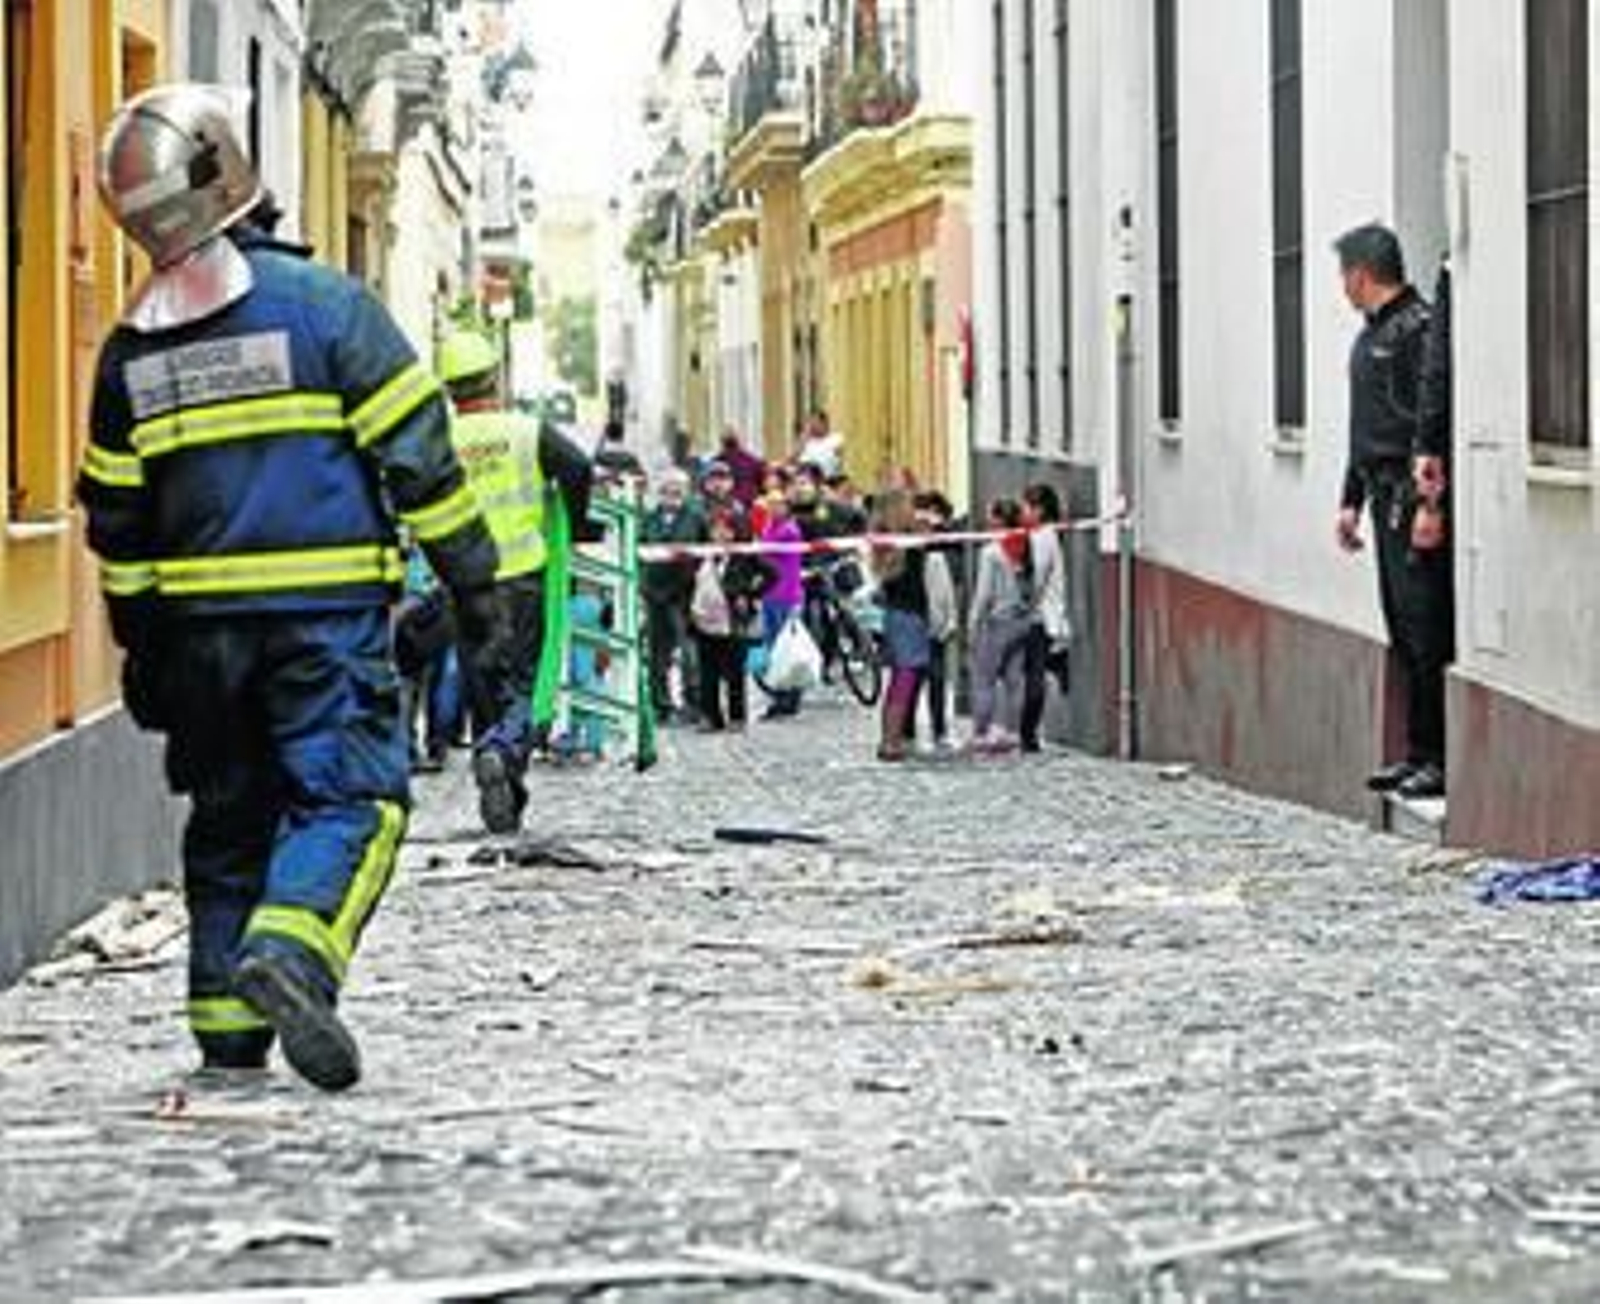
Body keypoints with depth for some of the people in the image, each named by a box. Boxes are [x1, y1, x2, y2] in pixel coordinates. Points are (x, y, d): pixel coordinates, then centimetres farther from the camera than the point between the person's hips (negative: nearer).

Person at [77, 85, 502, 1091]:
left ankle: (228, 1026, 13)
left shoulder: (132, 349, 7)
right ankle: (291, 951, -27)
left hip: (203, 619, 5)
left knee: (230, 814, 13)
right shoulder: (323, 302, -6)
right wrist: (471, 573, 2)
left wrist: (141, 643, 21)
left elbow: (118, 518, 12)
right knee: (350, 792, -3)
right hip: (329, 608, -5)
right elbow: (415, 449, -6)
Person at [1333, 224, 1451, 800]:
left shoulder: (1417, 327, -10)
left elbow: (1440, 391, -24)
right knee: (1403, 628, 11)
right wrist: (1351, 500, 25)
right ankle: (1418, 753, 15)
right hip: (1386, 495, 10)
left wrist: (1427, 451, -29)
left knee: (1426, 628, -9)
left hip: (1416, 494, -10)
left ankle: (1441, 757, -7)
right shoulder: (1369, 337, 20)